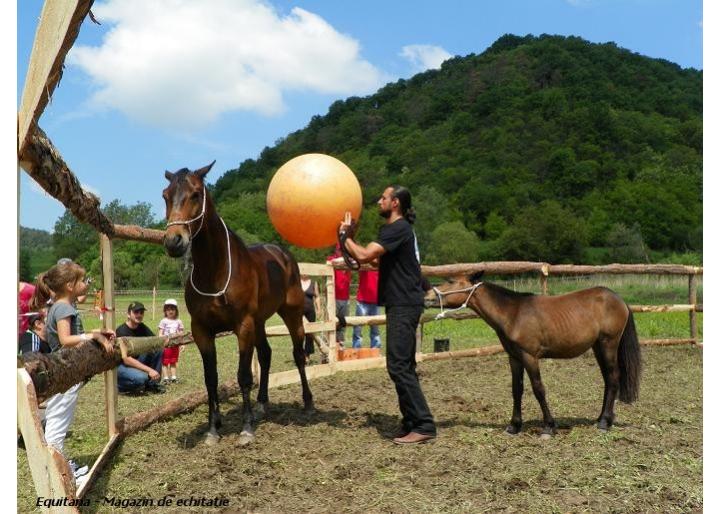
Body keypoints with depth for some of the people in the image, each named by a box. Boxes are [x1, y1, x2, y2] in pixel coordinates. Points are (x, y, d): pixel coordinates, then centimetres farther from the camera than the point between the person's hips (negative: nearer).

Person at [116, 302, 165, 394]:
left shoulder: (142, 327, 2)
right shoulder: (122, 332, -22)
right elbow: (127, 360, -28)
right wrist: (149, 370, -31)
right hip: (119, 365, -7)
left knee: (158, 349, -12)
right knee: (141, 378, -35)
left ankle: (152, 383, -3)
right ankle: (120, 385, -2)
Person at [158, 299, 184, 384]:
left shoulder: (178, 321, 6)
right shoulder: (164, 321, -1)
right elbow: (161, 334, -2)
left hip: (175, 345, 3)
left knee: (173, 362, 10)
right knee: (165, 362, -1)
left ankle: (173, 377, 15)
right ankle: (165, 378, 3)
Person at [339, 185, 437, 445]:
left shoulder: (397, 229, -15)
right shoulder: (396, 229, 18)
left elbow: (364, 256, -24)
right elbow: (375, 259, 17)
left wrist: (345, 236, -8)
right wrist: (350, 237, 12)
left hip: (404, 306, -11)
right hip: (402, 304, 11)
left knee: (399, 366, -11)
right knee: (403, 366, 12)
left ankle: (423, 425, -8)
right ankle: (413, 423, 18)